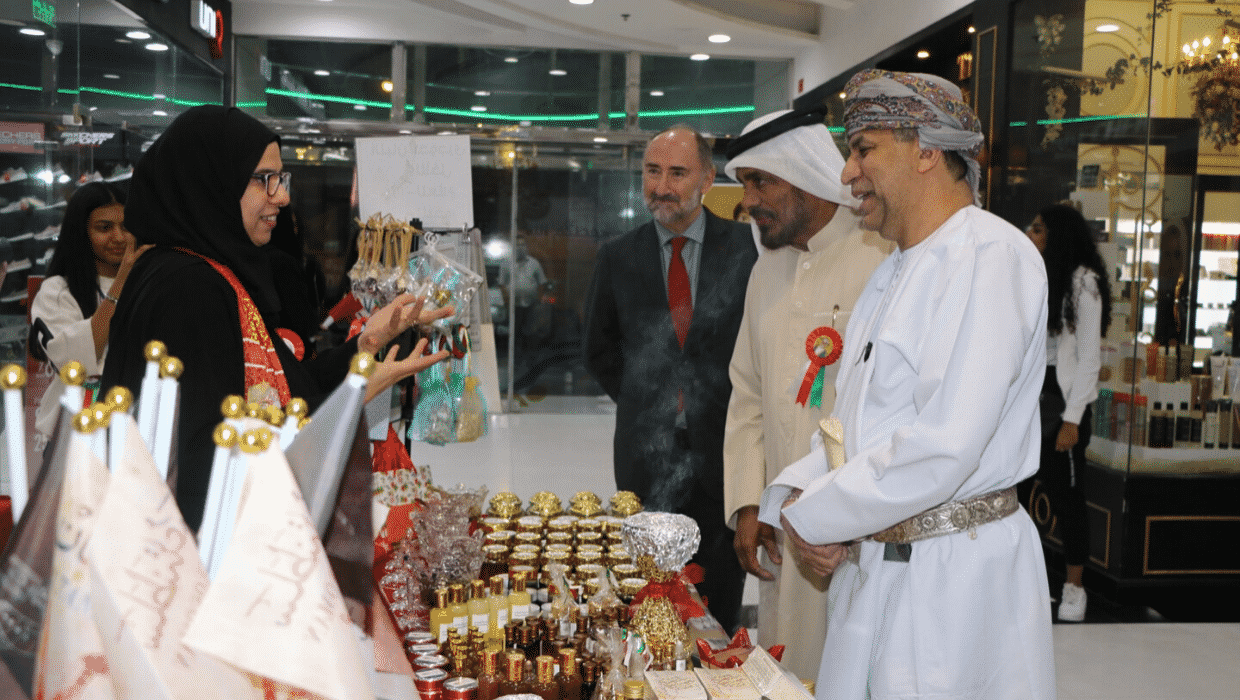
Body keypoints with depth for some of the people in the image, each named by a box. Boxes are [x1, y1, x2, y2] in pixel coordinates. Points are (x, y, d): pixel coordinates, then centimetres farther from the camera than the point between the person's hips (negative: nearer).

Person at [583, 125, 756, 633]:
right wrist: (640, 401, 7)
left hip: (725, 444, -1)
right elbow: (598, 348, 15)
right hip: (647, 450, 1)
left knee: (722, 591, 7)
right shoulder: (618, 257, 6)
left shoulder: (745, 247, -1)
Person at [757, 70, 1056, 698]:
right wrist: (791, 497, -3)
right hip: (866, 567, 8)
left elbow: (943, 448, -24)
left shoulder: (992, 255, -15)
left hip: (955, 576, -8)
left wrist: (812, 516, -14)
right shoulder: (891, 274, 16)